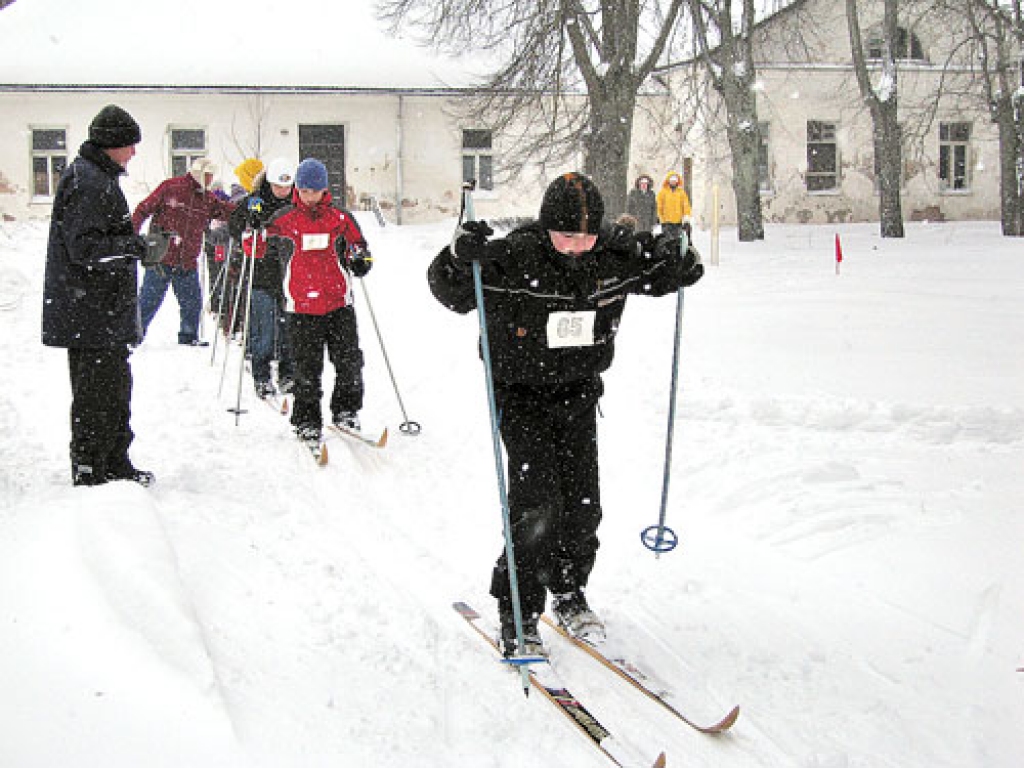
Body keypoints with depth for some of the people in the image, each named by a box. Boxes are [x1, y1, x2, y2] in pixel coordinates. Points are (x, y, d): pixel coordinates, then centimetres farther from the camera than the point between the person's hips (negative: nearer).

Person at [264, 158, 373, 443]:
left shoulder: (341, 218, 5)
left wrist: (360, 260, -7)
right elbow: (261, 250, 12)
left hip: (339, 303, 1)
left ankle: (345, 411, 20)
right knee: (307, 369, 1)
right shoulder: (282, 220, 3)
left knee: (349, 361, 1)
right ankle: (306, 421, 12)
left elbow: (358, 246, 15)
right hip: (301, 307, -1)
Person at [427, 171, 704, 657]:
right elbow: (448, 290, -18)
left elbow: (655, 267, 9)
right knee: (537, 503, -13)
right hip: (522, 395, -4)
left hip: (578, 394, 5)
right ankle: (518, 615, 1)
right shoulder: (512, 258, -21)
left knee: (583, 503, 7)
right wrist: (460, 258, -39)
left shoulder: (614, 254, -8)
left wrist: (678, 265, -13)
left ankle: (568, 594, 31)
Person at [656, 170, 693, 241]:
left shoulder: (682, 192, 11)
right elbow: (659, 206, 2)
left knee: (677, 240, 3)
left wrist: (686, 216, -3)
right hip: (667, 221, -2)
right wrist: (660, 217, -4)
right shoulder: (663, 192, 3)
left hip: (678, 221, 2)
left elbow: (686, 205, 8)